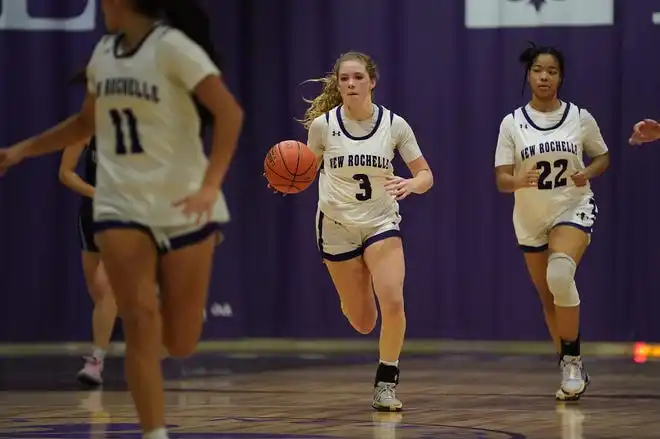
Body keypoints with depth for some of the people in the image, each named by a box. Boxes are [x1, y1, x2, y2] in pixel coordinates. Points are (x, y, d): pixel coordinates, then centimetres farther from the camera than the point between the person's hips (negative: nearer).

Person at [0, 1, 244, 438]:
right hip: (121, 205, 4)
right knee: (140, 324, -12)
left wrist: (211, 184, -27)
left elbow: (229, 112, -17)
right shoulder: (104, 52, 10)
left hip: (181, 207, -4)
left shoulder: (171, 45, -10)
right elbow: (87, 122, 26)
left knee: (180, 343, 0)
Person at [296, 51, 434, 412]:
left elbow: (425, 175, -4)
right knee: (363, 323, 5)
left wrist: (410, 184, -27)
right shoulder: (322, 124, -9)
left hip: (381, 223, 0)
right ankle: (354, 296, 44)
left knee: (393, 303, -22)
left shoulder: (394, 124, -9)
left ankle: (386, 383, -3)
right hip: (337, 226, 0)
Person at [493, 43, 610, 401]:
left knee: (559, 275, -29)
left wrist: (588, 173, -12)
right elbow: (502, 180, -6)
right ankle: (571, 370, 28)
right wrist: (519, 180, -29)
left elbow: (602, 157, 10)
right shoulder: (512, 123, -4)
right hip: (530, 219, 2)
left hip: (573, 210, -2)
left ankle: (572, 360, -17)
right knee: (549, 299, 10)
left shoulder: (580, 118, -4)